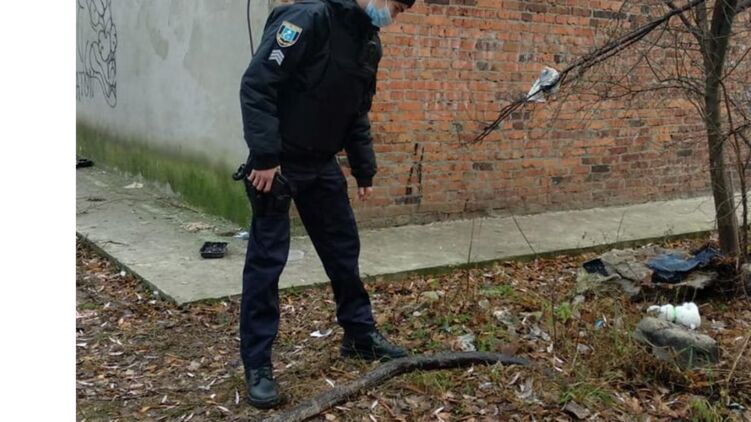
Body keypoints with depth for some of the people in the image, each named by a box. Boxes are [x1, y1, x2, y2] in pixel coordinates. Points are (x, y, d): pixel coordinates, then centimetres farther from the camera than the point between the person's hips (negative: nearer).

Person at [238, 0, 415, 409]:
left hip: (322, 164, 8)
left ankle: (360, 334, 32)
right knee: (266, 261, -1)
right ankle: (257, 365, 10)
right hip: (277, 163, -8)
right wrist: (264, 156, -26)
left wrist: (364, 169, 14)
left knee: (344, 250, 14)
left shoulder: (369, 41, 8)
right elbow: (257, 84, -23)